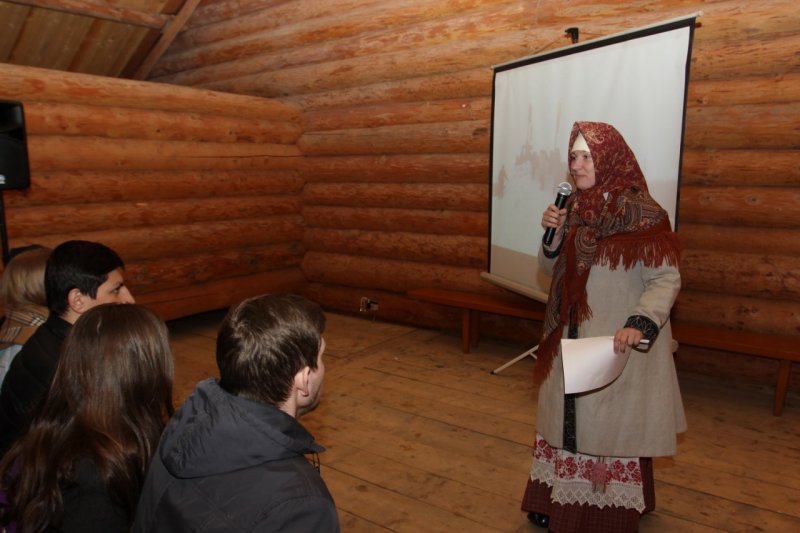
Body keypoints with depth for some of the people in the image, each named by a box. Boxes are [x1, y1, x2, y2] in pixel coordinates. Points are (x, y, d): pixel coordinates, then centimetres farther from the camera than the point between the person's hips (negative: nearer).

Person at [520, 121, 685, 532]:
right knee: (567, 420, 16)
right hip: (571, 340, 7)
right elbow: (552, 268, 10)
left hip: (617, 345, -6)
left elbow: (666, 279, -17)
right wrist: (554, 234, -9)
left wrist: (639, 324, -32)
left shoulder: (640, 213, -15)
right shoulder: (575, 208, 5)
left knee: (611, 427, 7)